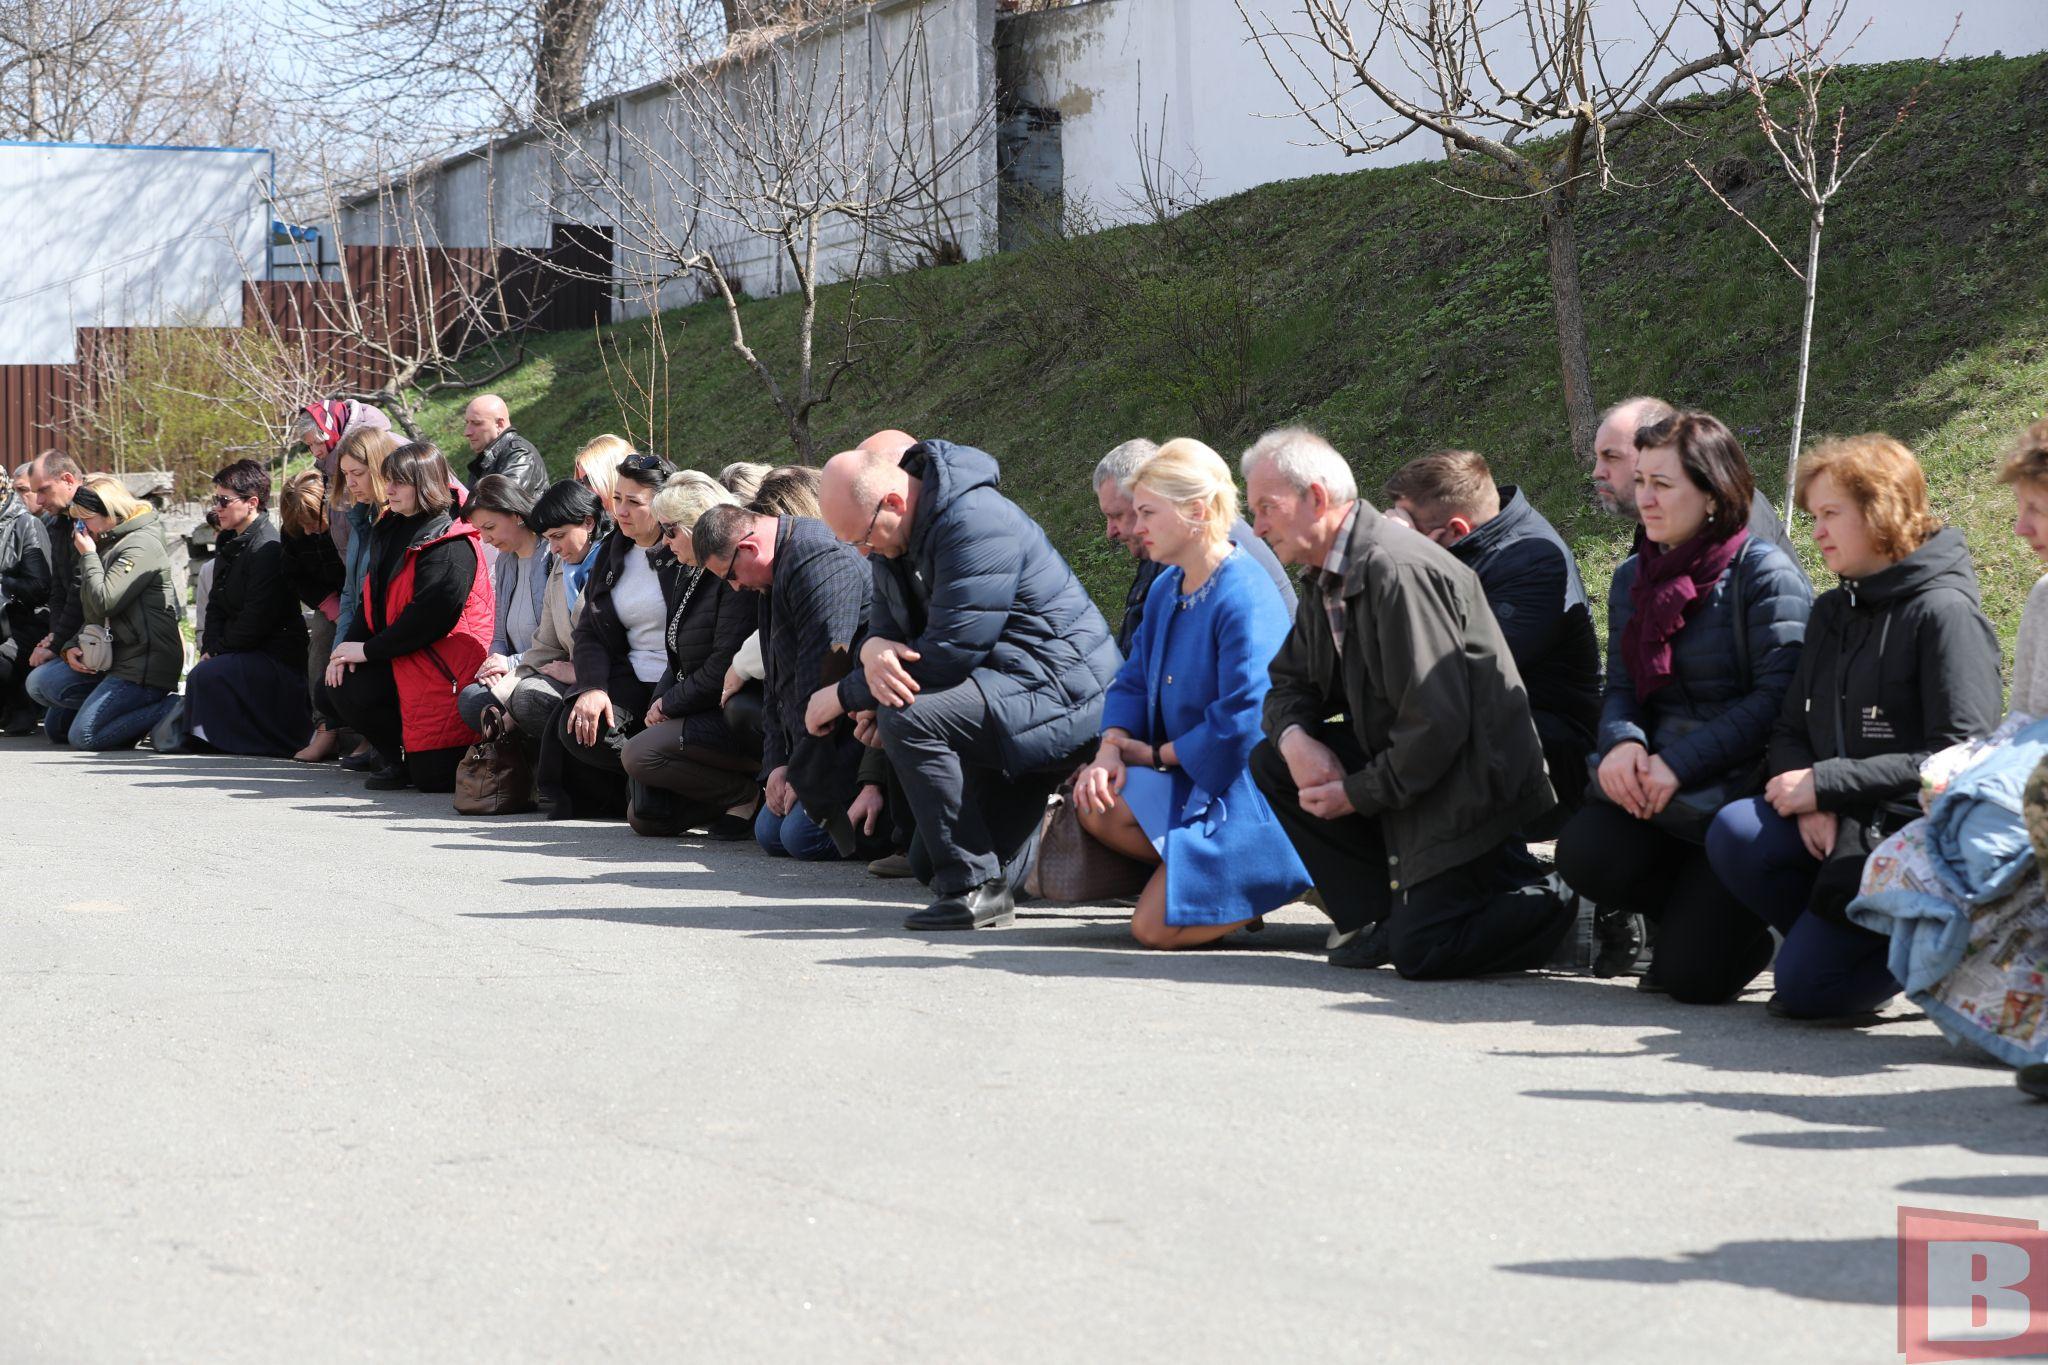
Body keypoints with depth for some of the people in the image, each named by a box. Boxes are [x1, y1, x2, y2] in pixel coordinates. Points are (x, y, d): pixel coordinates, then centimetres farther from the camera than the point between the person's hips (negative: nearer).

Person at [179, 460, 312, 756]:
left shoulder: (267, 548, -17)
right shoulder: (228, 543, 14)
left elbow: (257, 619, -20)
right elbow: (217, 604, 15)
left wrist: (219, 649, -12)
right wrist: (210, 646, -1)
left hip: (274, 654, -10)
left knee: (207, 676, -26)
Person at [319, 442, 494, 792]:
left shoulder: (451, 546, -16)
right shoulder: (391, 530, 13)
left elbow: (429, 616, -23)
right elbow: (373, 598, 14)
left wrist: (368, 650, -17)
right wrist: (351, 645, -4)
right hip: (397, 661, 8)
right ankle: (394, 759, 7)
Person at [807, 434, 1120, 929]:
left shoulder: (976, 524, -24)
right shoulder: (896, 533, 6)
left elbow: (949, 652, -26)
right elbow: (886, 619, 7)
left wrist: (845, 694, -18)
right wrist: (874, 648, -20)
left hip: (1065, 690, -10)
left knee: (905, 718, -30)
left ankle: (974, 887, -23)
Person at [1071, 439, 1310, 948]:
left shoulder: (1246, 599, -20)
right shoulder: (1167, 587, 9)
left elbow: (1242, 724, -24)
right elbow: (1133, 682, 12)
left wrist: (1155, 754, -12)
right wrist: (1111, 749, -9)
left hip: (1244, 789, -8)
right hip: (1186, 780, 8)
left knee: (1155, 928, -16)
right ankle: (1195, 873, 0)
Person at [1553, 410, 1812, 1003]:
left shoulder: (1763, 572, -9)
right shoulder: (1633, 577, 13)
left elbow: (1778, 696, -16)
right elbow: (1621, 687, 11)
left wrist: (1679, 765, -21)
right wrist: (1622, 742, -13)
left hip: (1741, 795, -6)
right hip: (1654, 791, 6)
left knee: (1691, 974, -17)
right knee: (1585, 852, -26)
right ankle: (1696, 910, 7)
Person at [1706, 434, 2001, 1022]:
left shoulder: (1945, 613, -10)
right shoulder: (1832, 613, 15)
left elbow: (1959, 759, -17)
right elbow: (1790, 731, 12)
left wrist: (1825, 783, -17)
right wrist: (1809, 804, -11)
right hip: (1835, 824, 7)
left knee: (1806, 987, -17)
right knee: (1735, 834, -24)